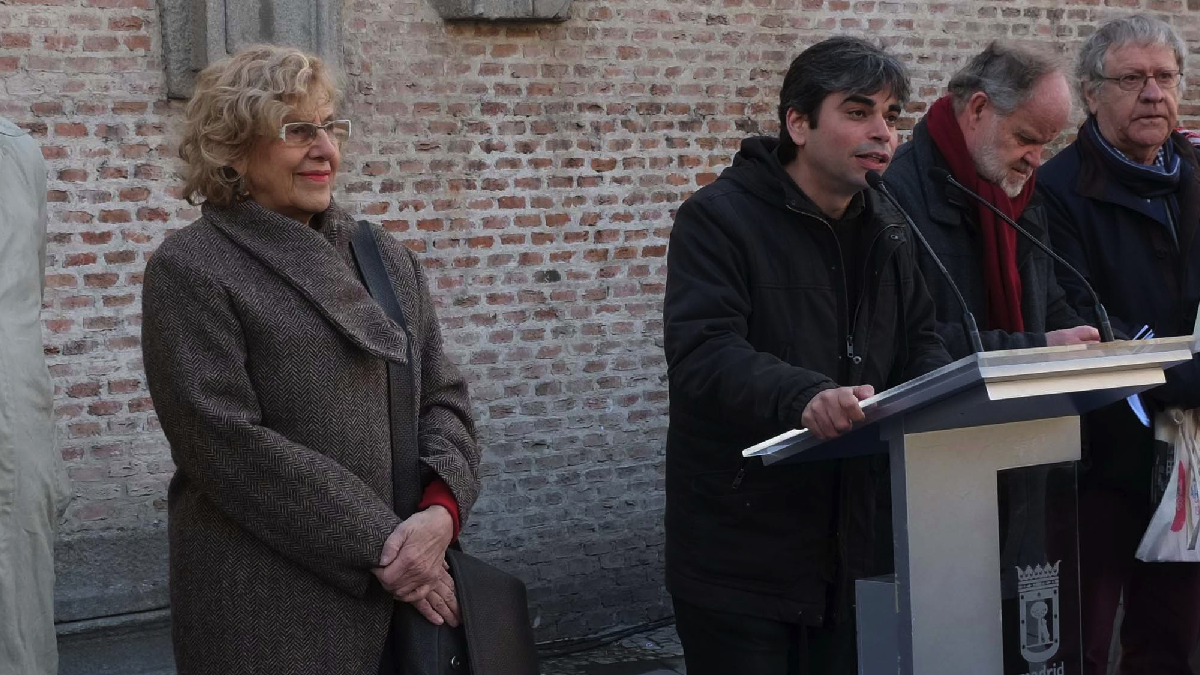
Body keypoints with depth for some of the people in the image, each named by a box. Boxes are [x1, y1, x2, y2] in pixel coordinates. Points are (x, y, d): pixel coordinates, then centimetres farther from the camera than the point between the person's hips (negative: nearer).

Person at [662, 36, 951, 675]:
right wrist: (804, 396, -42)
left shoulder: (887, 231, 11)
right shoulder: (719, 218, -11)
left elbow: (920, 345, 13)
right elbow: (702, 350, -24)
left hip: (851, 543, 6)